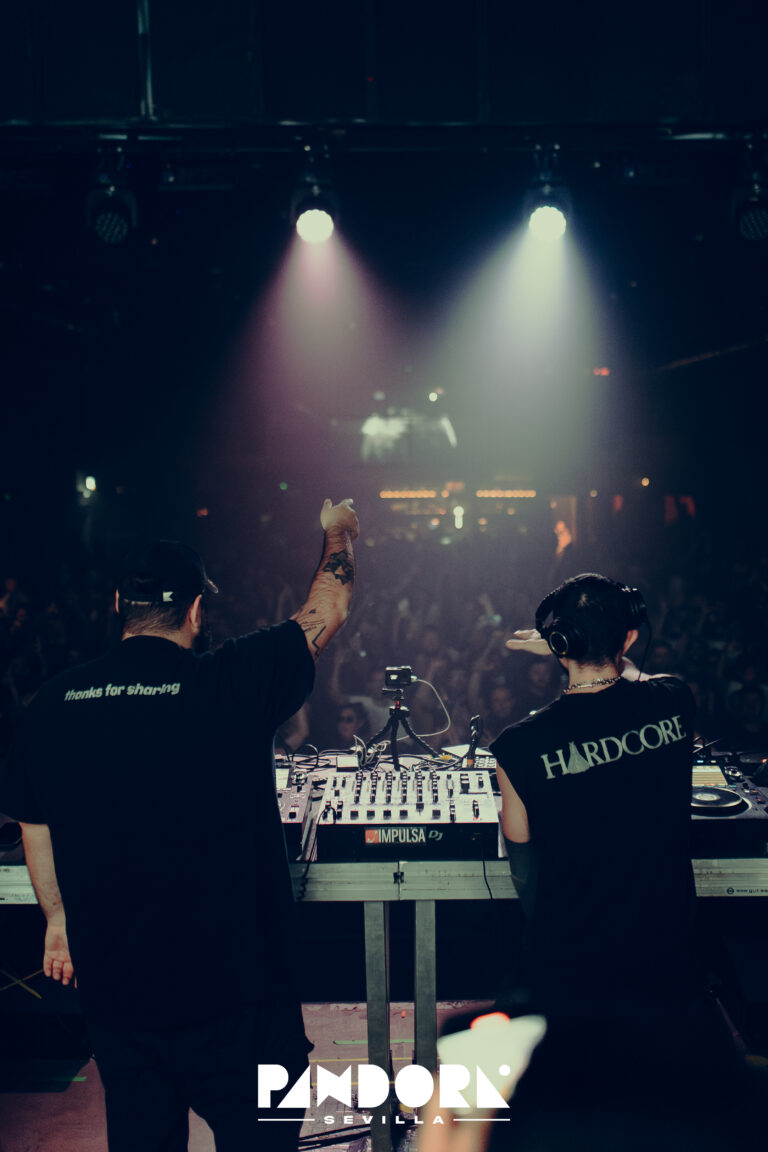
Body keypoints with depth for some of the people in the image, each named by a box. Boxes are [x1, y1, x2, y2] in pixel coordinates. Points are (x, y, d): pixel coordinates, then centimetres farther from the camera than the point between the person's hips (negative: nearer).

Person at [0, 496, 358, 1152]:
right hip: (228, 988, -4)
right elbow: (329, 607, -2)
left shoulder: (53, 703, -4)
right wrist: (337, 534, 17)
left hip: (112, 986, 4)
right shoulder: (235, 684, -16)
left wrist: (57, 919, 25)